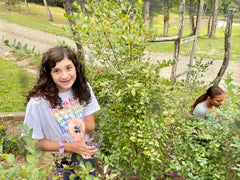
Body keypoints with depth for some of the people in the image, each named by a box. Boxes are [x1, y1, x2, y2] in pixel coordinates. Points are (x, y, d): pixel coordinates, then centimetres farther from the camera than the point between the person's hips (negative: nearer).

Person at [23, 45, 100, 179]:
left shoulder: (83, 87, -9)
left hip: (85, 150, 4)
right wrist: (70, 147, -19)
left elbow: (91, 127, -4)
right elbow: (36, 143, -10)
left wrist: (79, 124, -26)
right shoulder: (38, 101, -21)